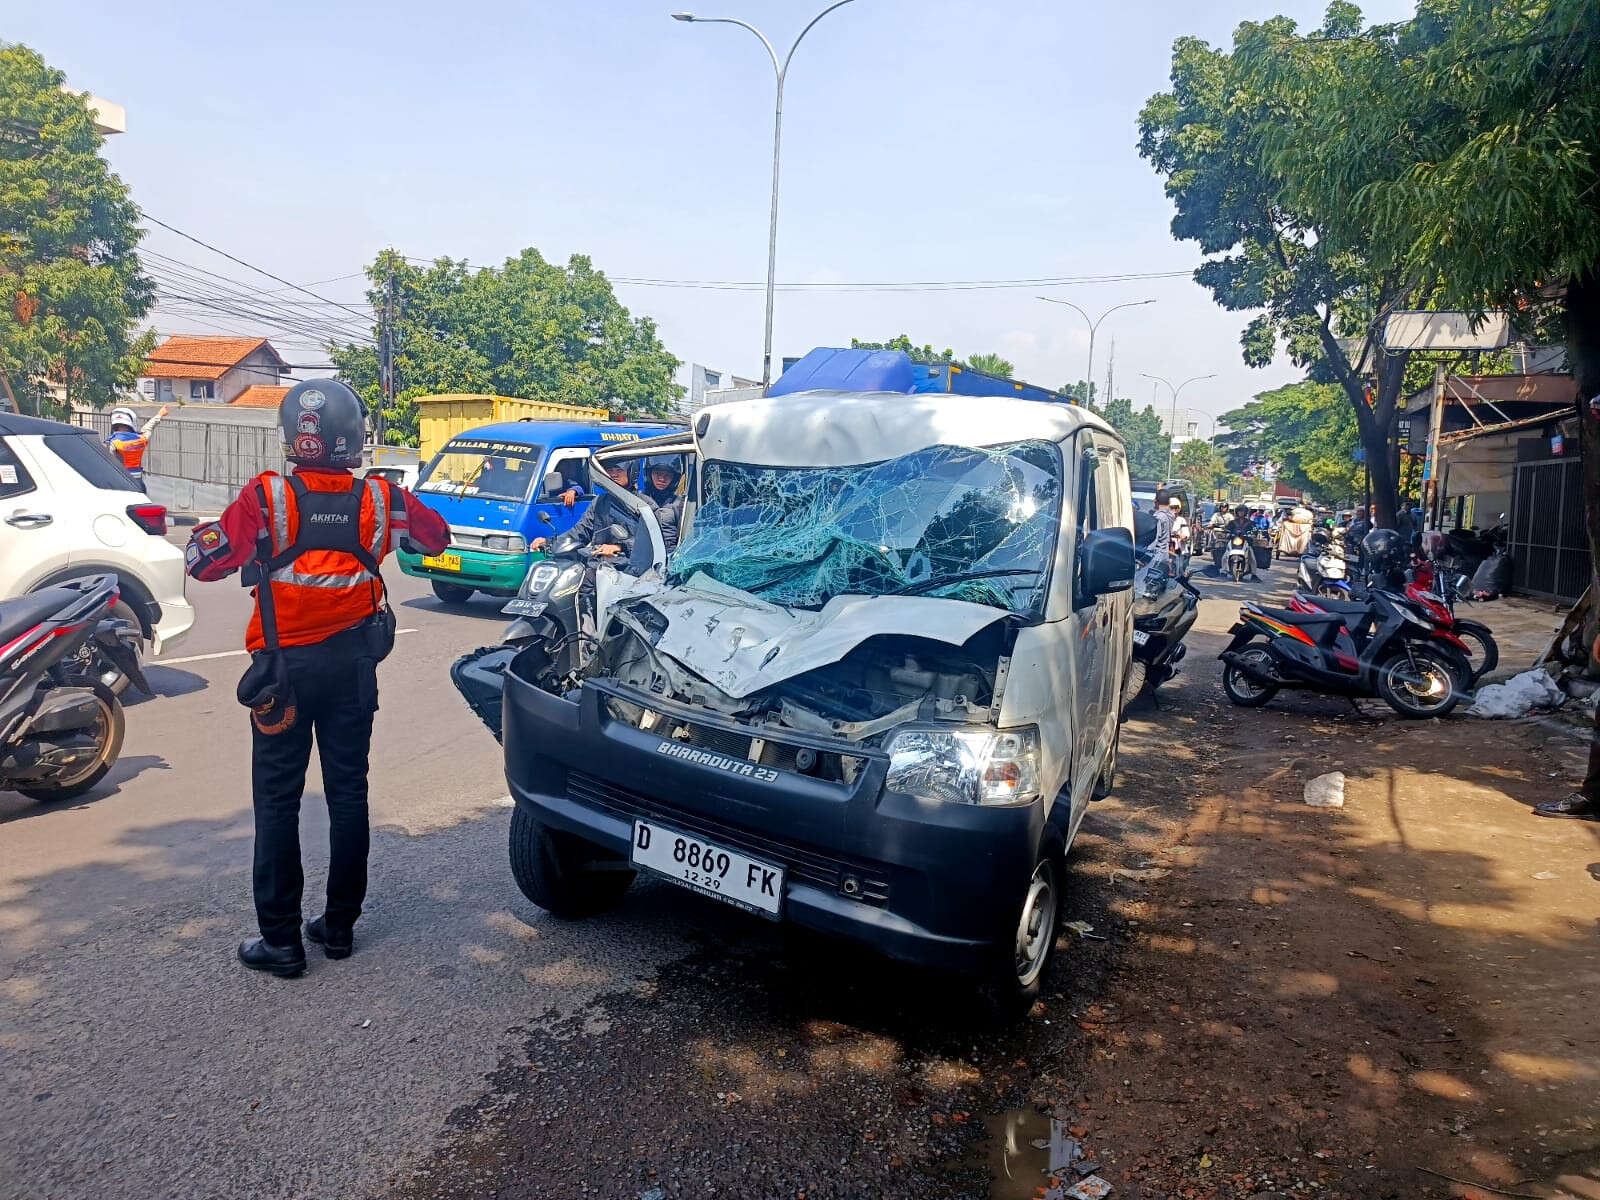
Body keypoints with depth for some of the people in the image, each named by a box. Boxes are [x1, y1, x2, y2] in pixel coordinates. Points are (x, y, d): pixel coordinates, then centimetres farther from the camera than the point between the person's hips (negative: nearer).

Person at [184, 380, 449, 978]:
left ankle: (281, 939, 13)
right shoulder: (380, 499, -6)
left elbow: (204, 562, -12)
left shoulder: (266, 499, -15)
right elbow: (437, 536, 10)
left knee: (278, 800, 7)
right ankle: (340, 925, 23)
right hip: (353, 663, 3)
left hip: (284, 666, -2)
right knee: (348, 791, 12)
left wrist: (201, 532, 9)